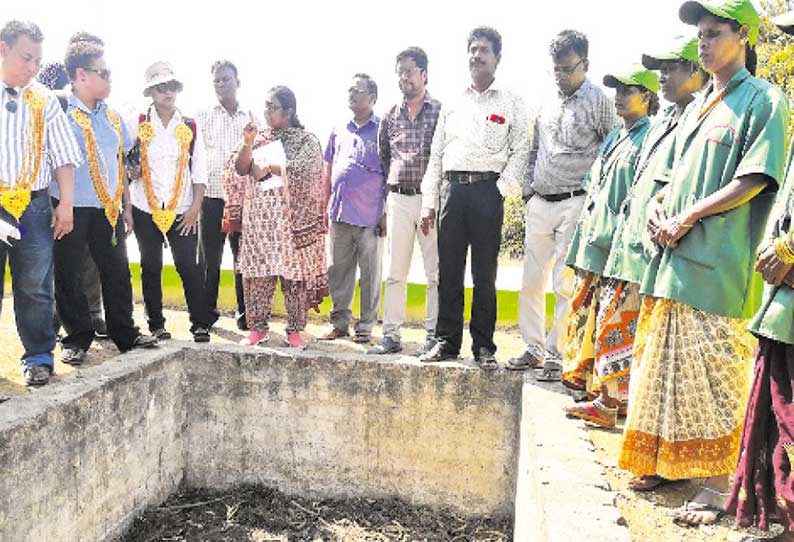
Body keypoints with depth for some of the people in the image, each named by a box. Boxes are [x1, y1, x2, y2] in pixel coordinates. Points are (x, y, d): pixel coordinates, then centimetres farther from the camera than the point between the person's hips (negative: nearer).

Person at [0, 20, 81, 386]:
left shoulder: (43, 99, 9)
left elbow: (63, 157, 8)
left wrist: (66, 205, 0)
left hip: (34, 207, 1)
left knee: (35, 288, 4)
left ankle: (38, 358, 14)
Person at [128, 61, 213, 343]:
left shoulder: (190, 128, 7)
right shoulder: (138, 125, 5)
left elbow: (199, 172, 4)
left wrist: (195, 209, -4)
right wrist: (126, 208, -5)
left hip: (181, 211, 0)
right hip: (146, 209, 1)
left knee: (188, 266, -4)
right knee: (151, 267, 7)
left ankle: (201, 324, 3)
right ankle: (156, 324, 17)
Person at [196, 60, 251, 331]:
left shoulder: (251, 118, 10)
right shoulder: (203, 117, 7)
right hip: (212, 197, 0)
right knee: (209, 258, 5)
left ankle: (244, 311, 14)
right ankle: (208, 310, 17)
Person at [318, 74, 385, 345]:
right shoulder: (339, 132, 15)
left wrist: (387, 213, -9)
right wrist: (326, 207, 13)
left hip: (369, 217, -5)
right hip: (339, 214, 5)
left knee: (370, 274, 3)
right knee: (338, 271, 9)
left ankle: (365, 326, 13)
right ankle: (339, 322, 21)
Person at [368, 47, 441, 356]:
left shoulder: (440, 111, 2)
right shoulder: (390, 116, 14)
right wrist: (383, 205, 15)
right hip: (397, 199, 3)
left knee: (435, 271, 0)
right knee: (395, 272, 5)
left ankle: (433, 336, 8)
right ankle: (391, 335, 11)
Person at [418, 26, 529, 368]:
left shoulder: (511, 103, 10)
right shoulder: (452, 105, 19)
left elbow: (520, 151, 3)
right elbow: (436, 156, 16)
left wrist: (502, 189, -11)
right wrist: (428, 203, 9)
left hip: (487, 190, -3)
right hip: (451, 189, 3)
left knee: (485, 273, -1)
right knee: (448, 270, 3)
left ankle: (483, 346, 6)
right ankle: (447, 340, 11)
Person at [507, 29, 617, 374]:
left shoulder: (599, 102, 1)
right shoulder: (547, 104, 16)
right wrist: (528, 191, 11)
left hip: (575, 203, -5)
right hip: (540, 203, 6)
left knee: (565, 283, -5)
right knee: (531, 280, 6)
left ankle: (557, 352, 5)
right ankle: (533, 349, 17)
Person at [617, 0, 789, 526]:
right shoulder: (698, 106, 22)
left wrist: (689, 216, -15)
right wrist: (658, 208, 1)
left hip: (717, 262, -7)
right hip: (673, 255, 7)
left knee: (713, 373, -5)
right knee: (666, 364, 11)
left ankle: (719, 481, 6)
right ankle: (666, 460, 25)